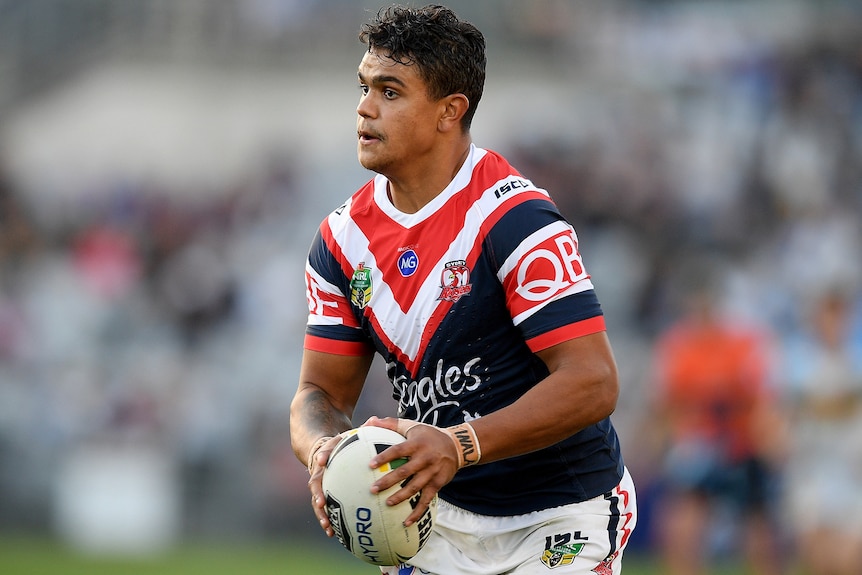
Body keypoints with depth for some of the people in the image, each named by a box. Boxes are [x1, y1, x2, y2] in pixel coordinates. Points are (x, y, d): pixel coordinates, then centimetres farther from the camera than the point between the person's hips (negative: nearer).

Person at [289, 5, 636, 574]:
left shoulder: (515, 219, -20)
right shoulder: (343, 238, 1)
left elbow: (592, 383, -26)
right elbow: (322, 391, 4)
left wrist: (459, 446, -35)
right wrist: (323, 451, -21)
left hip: (562, 525, -6)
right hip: (443, 516, 6)